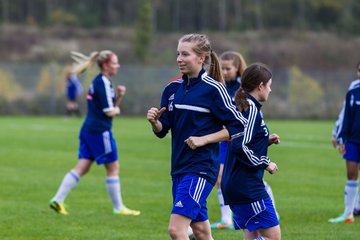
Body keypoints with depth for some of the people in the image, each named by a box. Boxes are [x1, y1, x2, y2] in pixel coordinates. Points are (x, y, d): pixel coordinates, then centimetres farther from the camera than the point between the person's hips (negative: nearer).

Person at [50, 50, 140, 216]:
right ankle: (118, 208, 10)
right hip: (100, 132, -9)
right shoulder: (103, 83, -14)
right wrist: (116, 109, 3)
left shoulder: (98, 81, 16)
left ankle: (58, 200, 0)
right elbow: (109, 112, -18)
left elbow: (111, 105, 22)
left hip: (88, 130, 9)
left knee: (82, 168, 7)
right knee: (113, 168, 2)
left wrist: (119, 95, 6)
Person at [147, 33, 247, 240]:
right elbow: (162, 130, 12)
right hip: (179, 168, 7)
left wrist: (204, 139, -15)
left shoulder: (213, 89, -9)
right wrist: (154, 121, -9)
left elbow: (238, 127, -8)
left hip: (201, 168, -7)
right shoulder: (173, 89, 9)